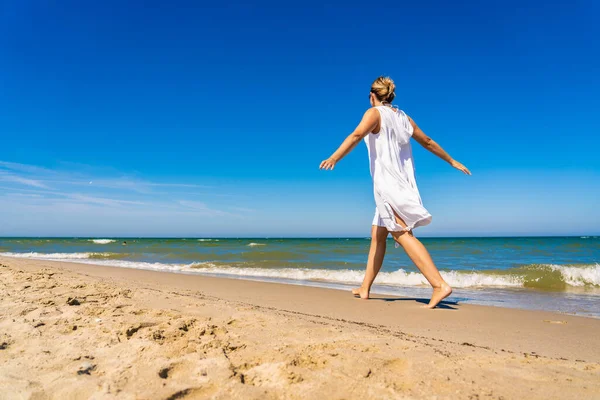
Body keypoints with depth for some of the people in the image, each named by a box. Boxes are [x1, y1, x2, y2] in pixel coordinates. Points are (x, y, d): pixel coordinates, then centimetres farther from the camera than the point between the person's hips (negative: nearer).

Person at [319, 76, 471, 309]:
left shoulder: (375, 113, -2)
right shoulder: (403, 117, 18)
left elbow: (357, 135, -21)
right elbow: (427, 142, 25)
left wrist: (334, 158, -33)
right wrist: (452, 161, 36)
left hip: (387, 181, -8)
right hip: (404, 182, 8)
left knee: (403, 234, -15)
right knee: (377, 235, 12)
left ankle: (439, 285, -24)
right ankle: (365, 288, 19)